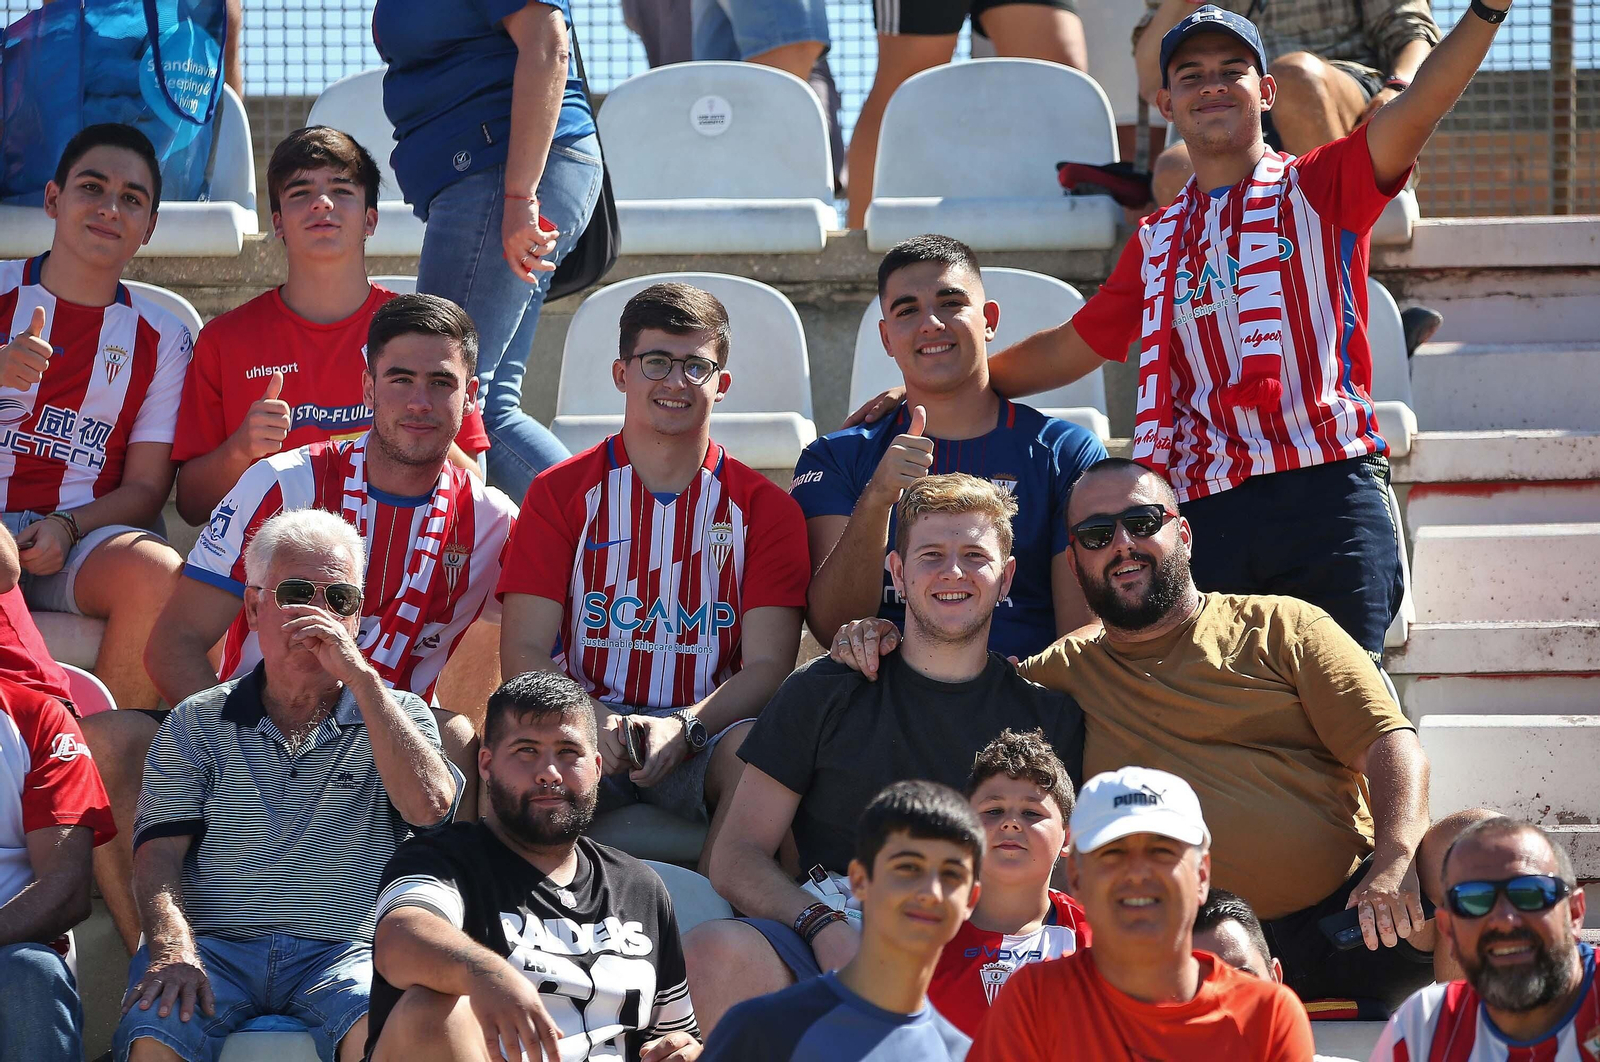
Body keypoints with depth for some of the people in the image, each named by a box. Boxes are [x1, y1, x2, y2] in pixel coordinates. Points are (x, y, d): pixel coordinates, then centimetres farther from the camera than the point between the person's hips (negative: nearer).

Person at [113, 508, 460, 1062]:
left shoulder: (396, 714, 16)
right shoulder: (196, 723, 16)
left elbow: (429, 807, -6)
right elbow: (159, 853, 5)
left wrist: (360, 676, -8)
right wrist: (174, 949, -16)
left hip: (341, 952, 0)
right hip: (216, 945, 1)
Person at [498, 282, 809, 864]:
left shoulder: (765, 508, 9)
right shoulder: (559, 492, 9)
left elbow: (767, 664, 0)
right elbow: (524, 652, 1)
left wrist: (683, 728, -20)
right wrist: (595, 722, -20)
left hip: (701, 735, 1)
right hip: (586, 730, 0)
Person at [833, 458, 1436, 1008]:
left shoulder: (1280, 627, 14)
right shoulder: (1064, 673, 19)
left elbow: (1387, 741, 4)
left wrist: (1396, 862, -14)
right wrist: (880, 641, 6)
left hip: (1344, 914, -1)